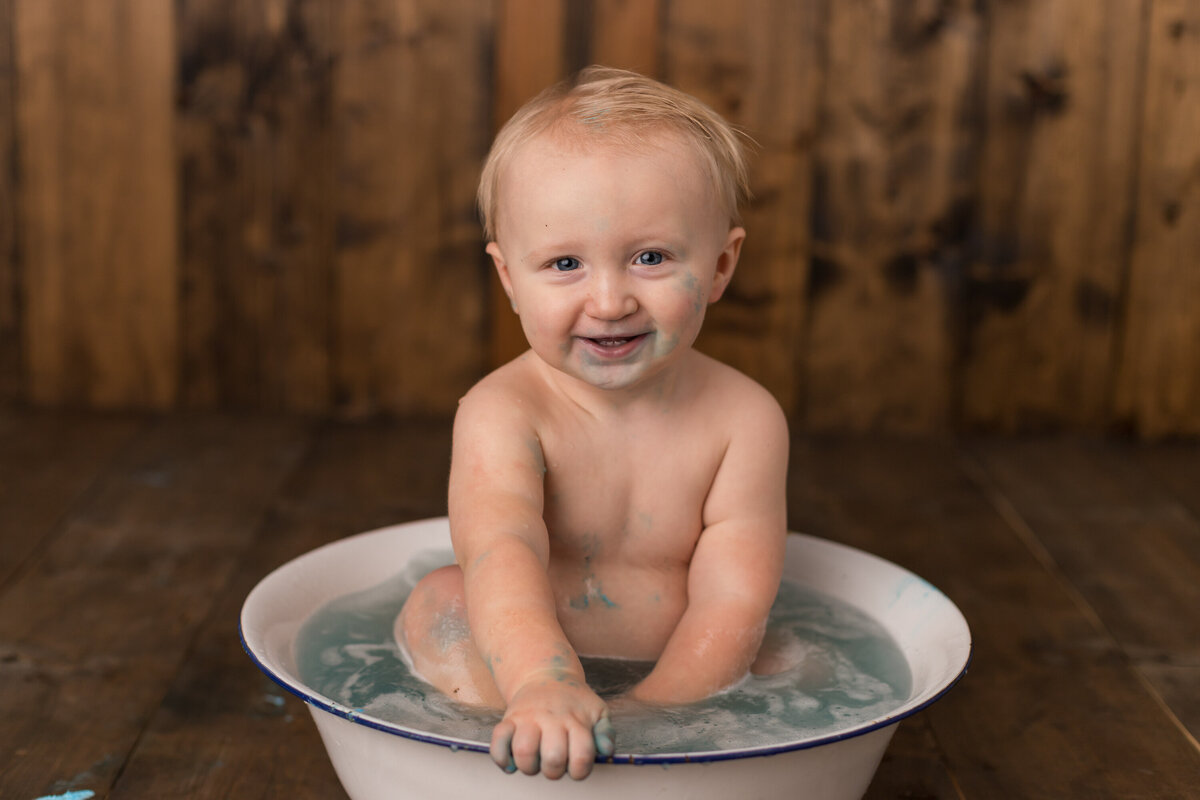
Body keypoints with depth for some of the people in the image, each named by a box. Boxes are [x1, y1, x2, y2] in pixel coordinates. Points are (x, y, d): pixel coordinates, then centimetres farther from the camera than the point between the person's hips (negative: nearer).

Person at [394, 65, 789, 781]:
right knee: (440, 603, -22)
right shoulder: (502, 413, -19)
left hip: (683, 684, 3)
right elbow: (501, 553, -38)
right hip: (523, 675, -3)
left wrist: (646, 715, -33)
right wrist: (544, 686, -57)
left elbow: (731, 602, -17)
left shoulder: (744, 419, -12)